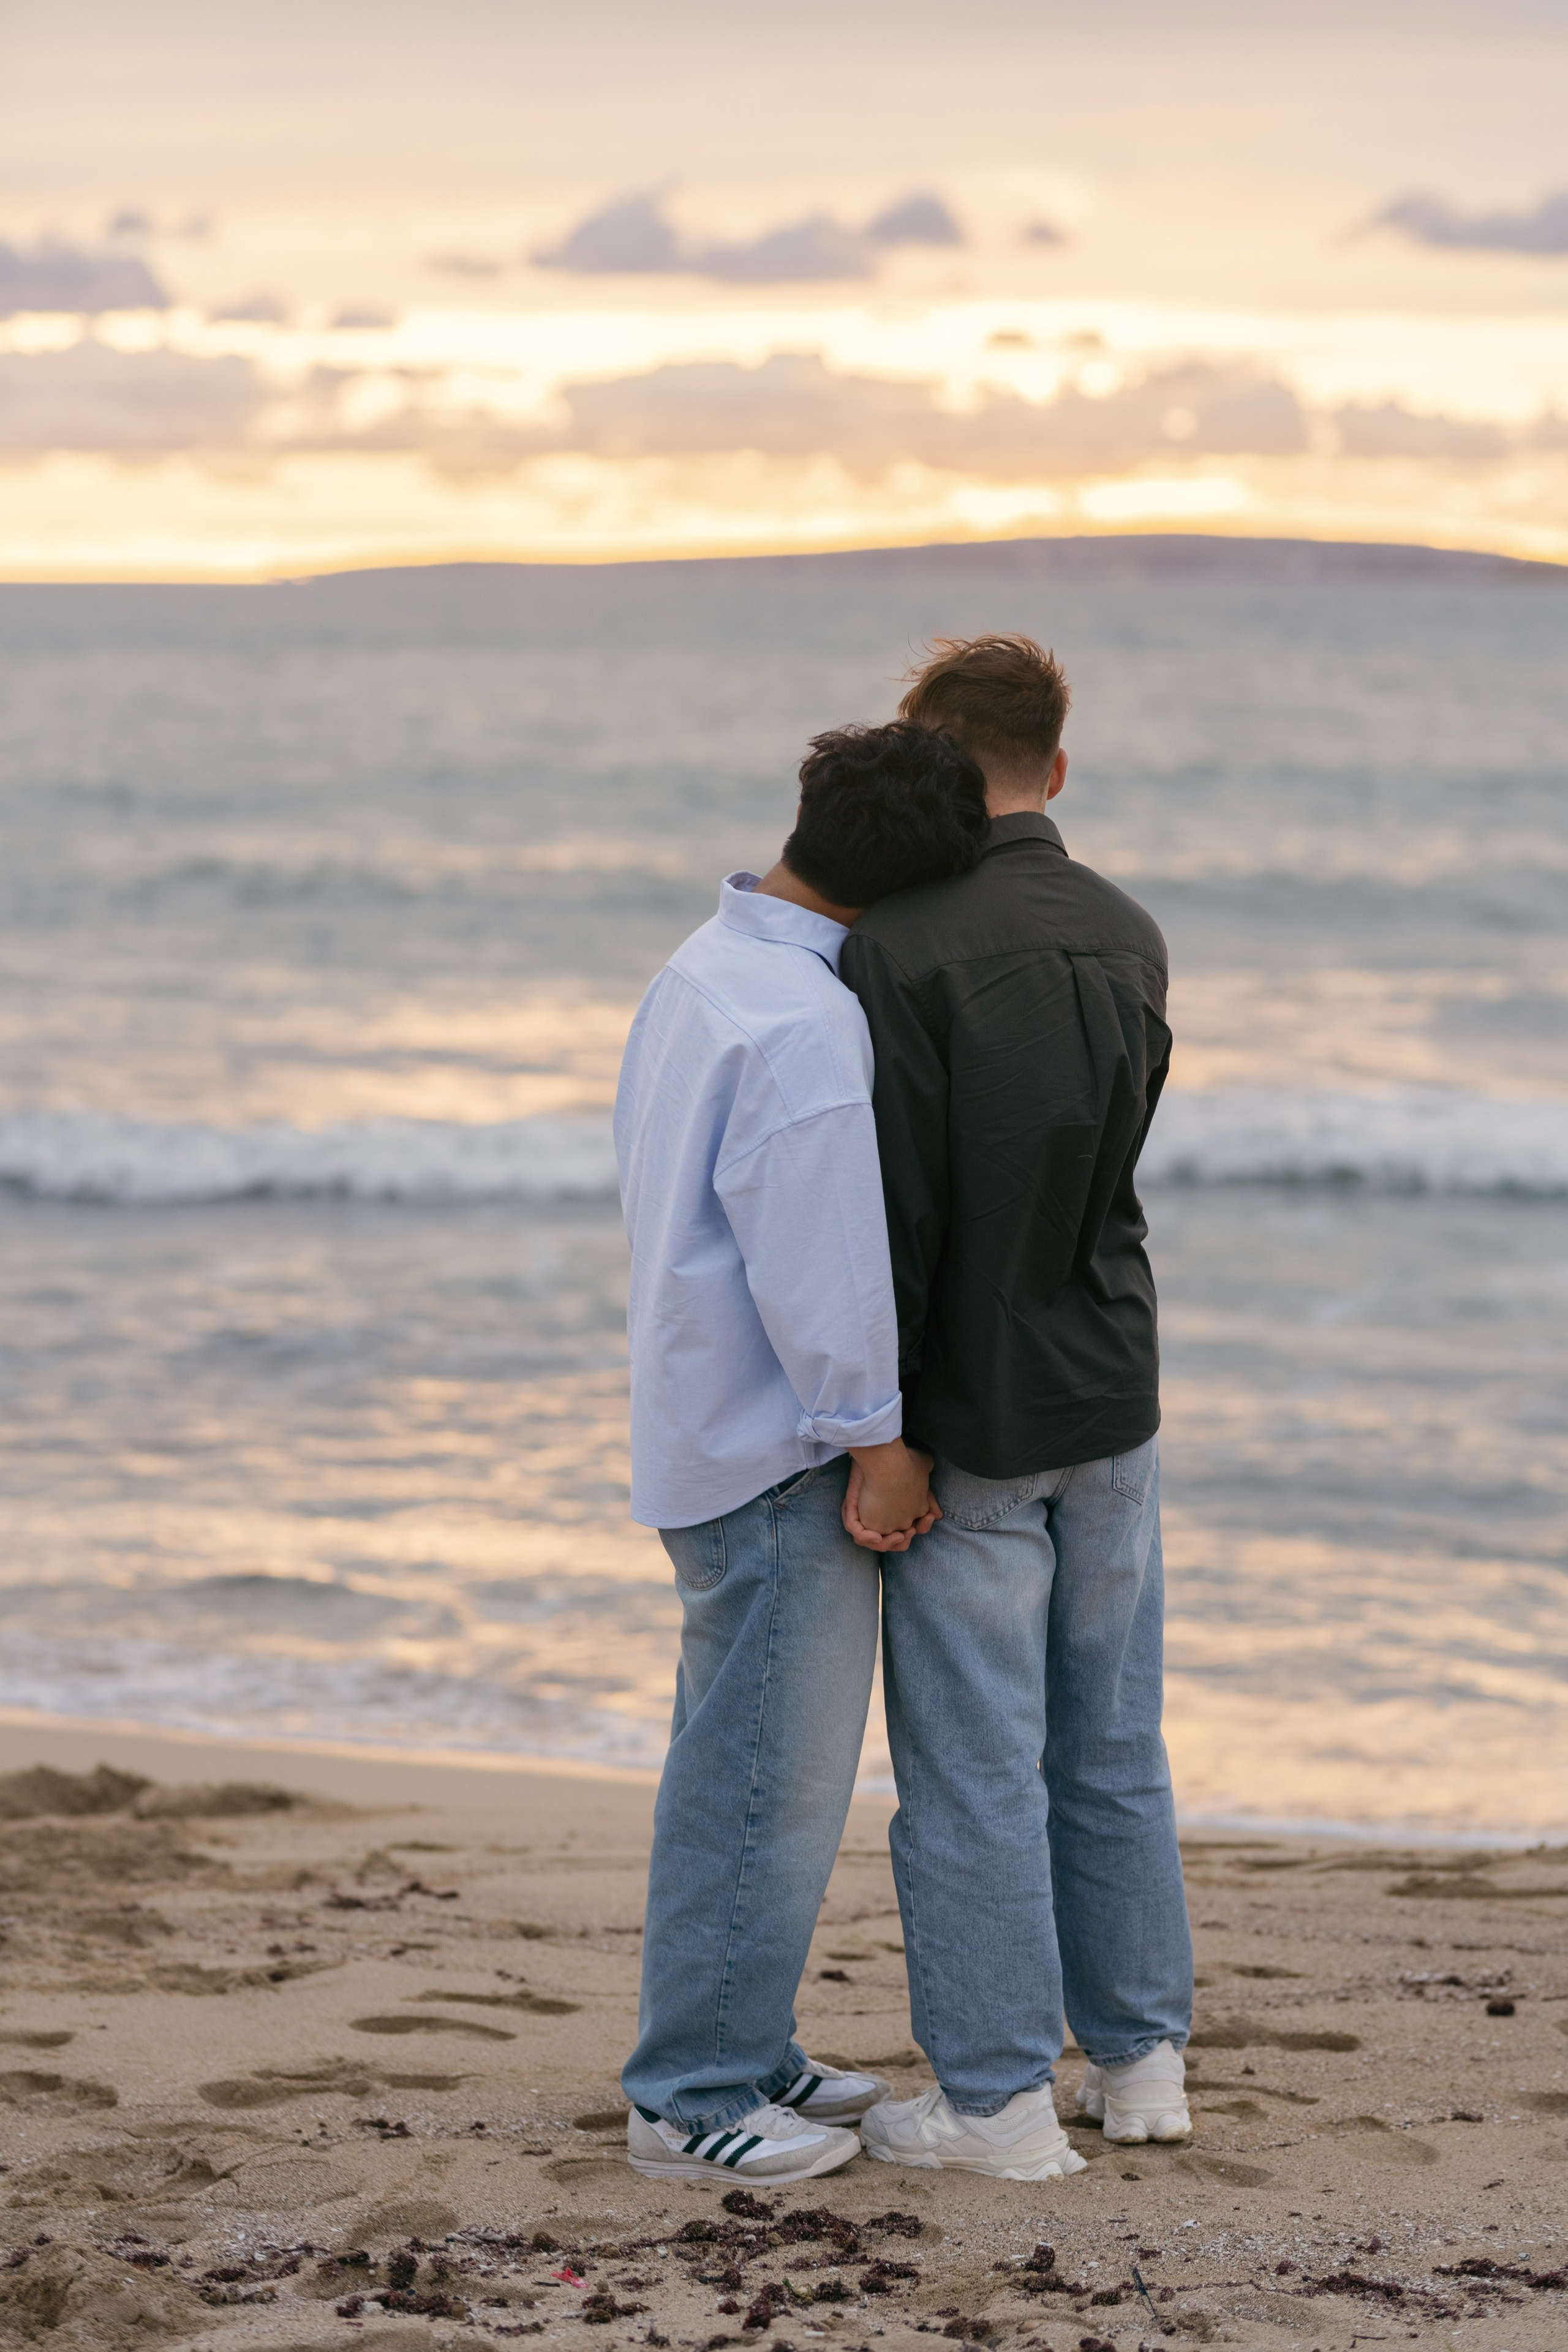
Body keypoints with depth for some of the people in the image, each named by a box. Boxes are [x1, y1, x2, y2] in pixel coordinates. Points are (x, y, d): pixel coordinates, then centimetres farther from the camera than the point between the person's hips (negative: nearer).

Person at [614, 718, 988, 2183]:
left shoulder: (700, 972, 10)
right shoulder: (805, 1021, -22)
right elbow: (818, 1263, -23)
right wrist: (875, 1440, -13)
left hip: (701, 1424, 10)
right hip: (778, 1452, -10)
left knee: (741, 1760, 18)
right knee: (766, 1776, -3)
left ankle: (736, 2054, 28)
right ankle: (695, 2098, 3)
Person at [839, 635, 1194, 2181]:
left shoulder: (899, 951, -16)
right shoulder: (1129, 940, 5)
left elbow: (897, 1213, -19)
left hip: (971, 1423, -6)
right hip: (1113, 1407, 6)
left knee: (973, 1761, 1)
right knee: (1111, 1746, 16)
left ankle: (997, 2096, 5)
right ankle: (1138, 2055, 23)